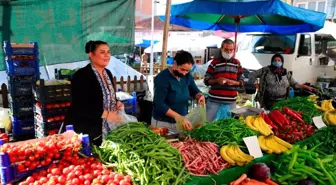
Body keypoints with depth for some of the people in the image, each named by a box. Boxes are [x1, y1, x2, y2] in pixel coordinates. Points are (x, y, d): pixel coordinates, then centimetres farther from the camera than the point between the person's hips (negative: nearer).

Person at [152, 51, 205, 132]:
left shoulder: (187, 76, -3)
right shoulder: (162, 78, -19)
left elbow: (195, 91, 10)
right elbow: (159, 104, -24)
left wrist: (200, 96, -14)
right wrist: (179, 117, -31)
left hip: (182, 121, 5)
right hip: (163, 123, -5)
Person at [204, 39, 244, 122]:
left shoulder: (237, 63, 10)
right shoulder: (214, 62, 1)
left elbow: (242, 82, 10)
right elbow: (206, 80, 2)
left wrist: (234, 82, -11)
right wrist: (216, 80, -16)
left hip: (231, 102, 2)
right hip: (214, 101, -2)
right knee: (210, 122, 2)